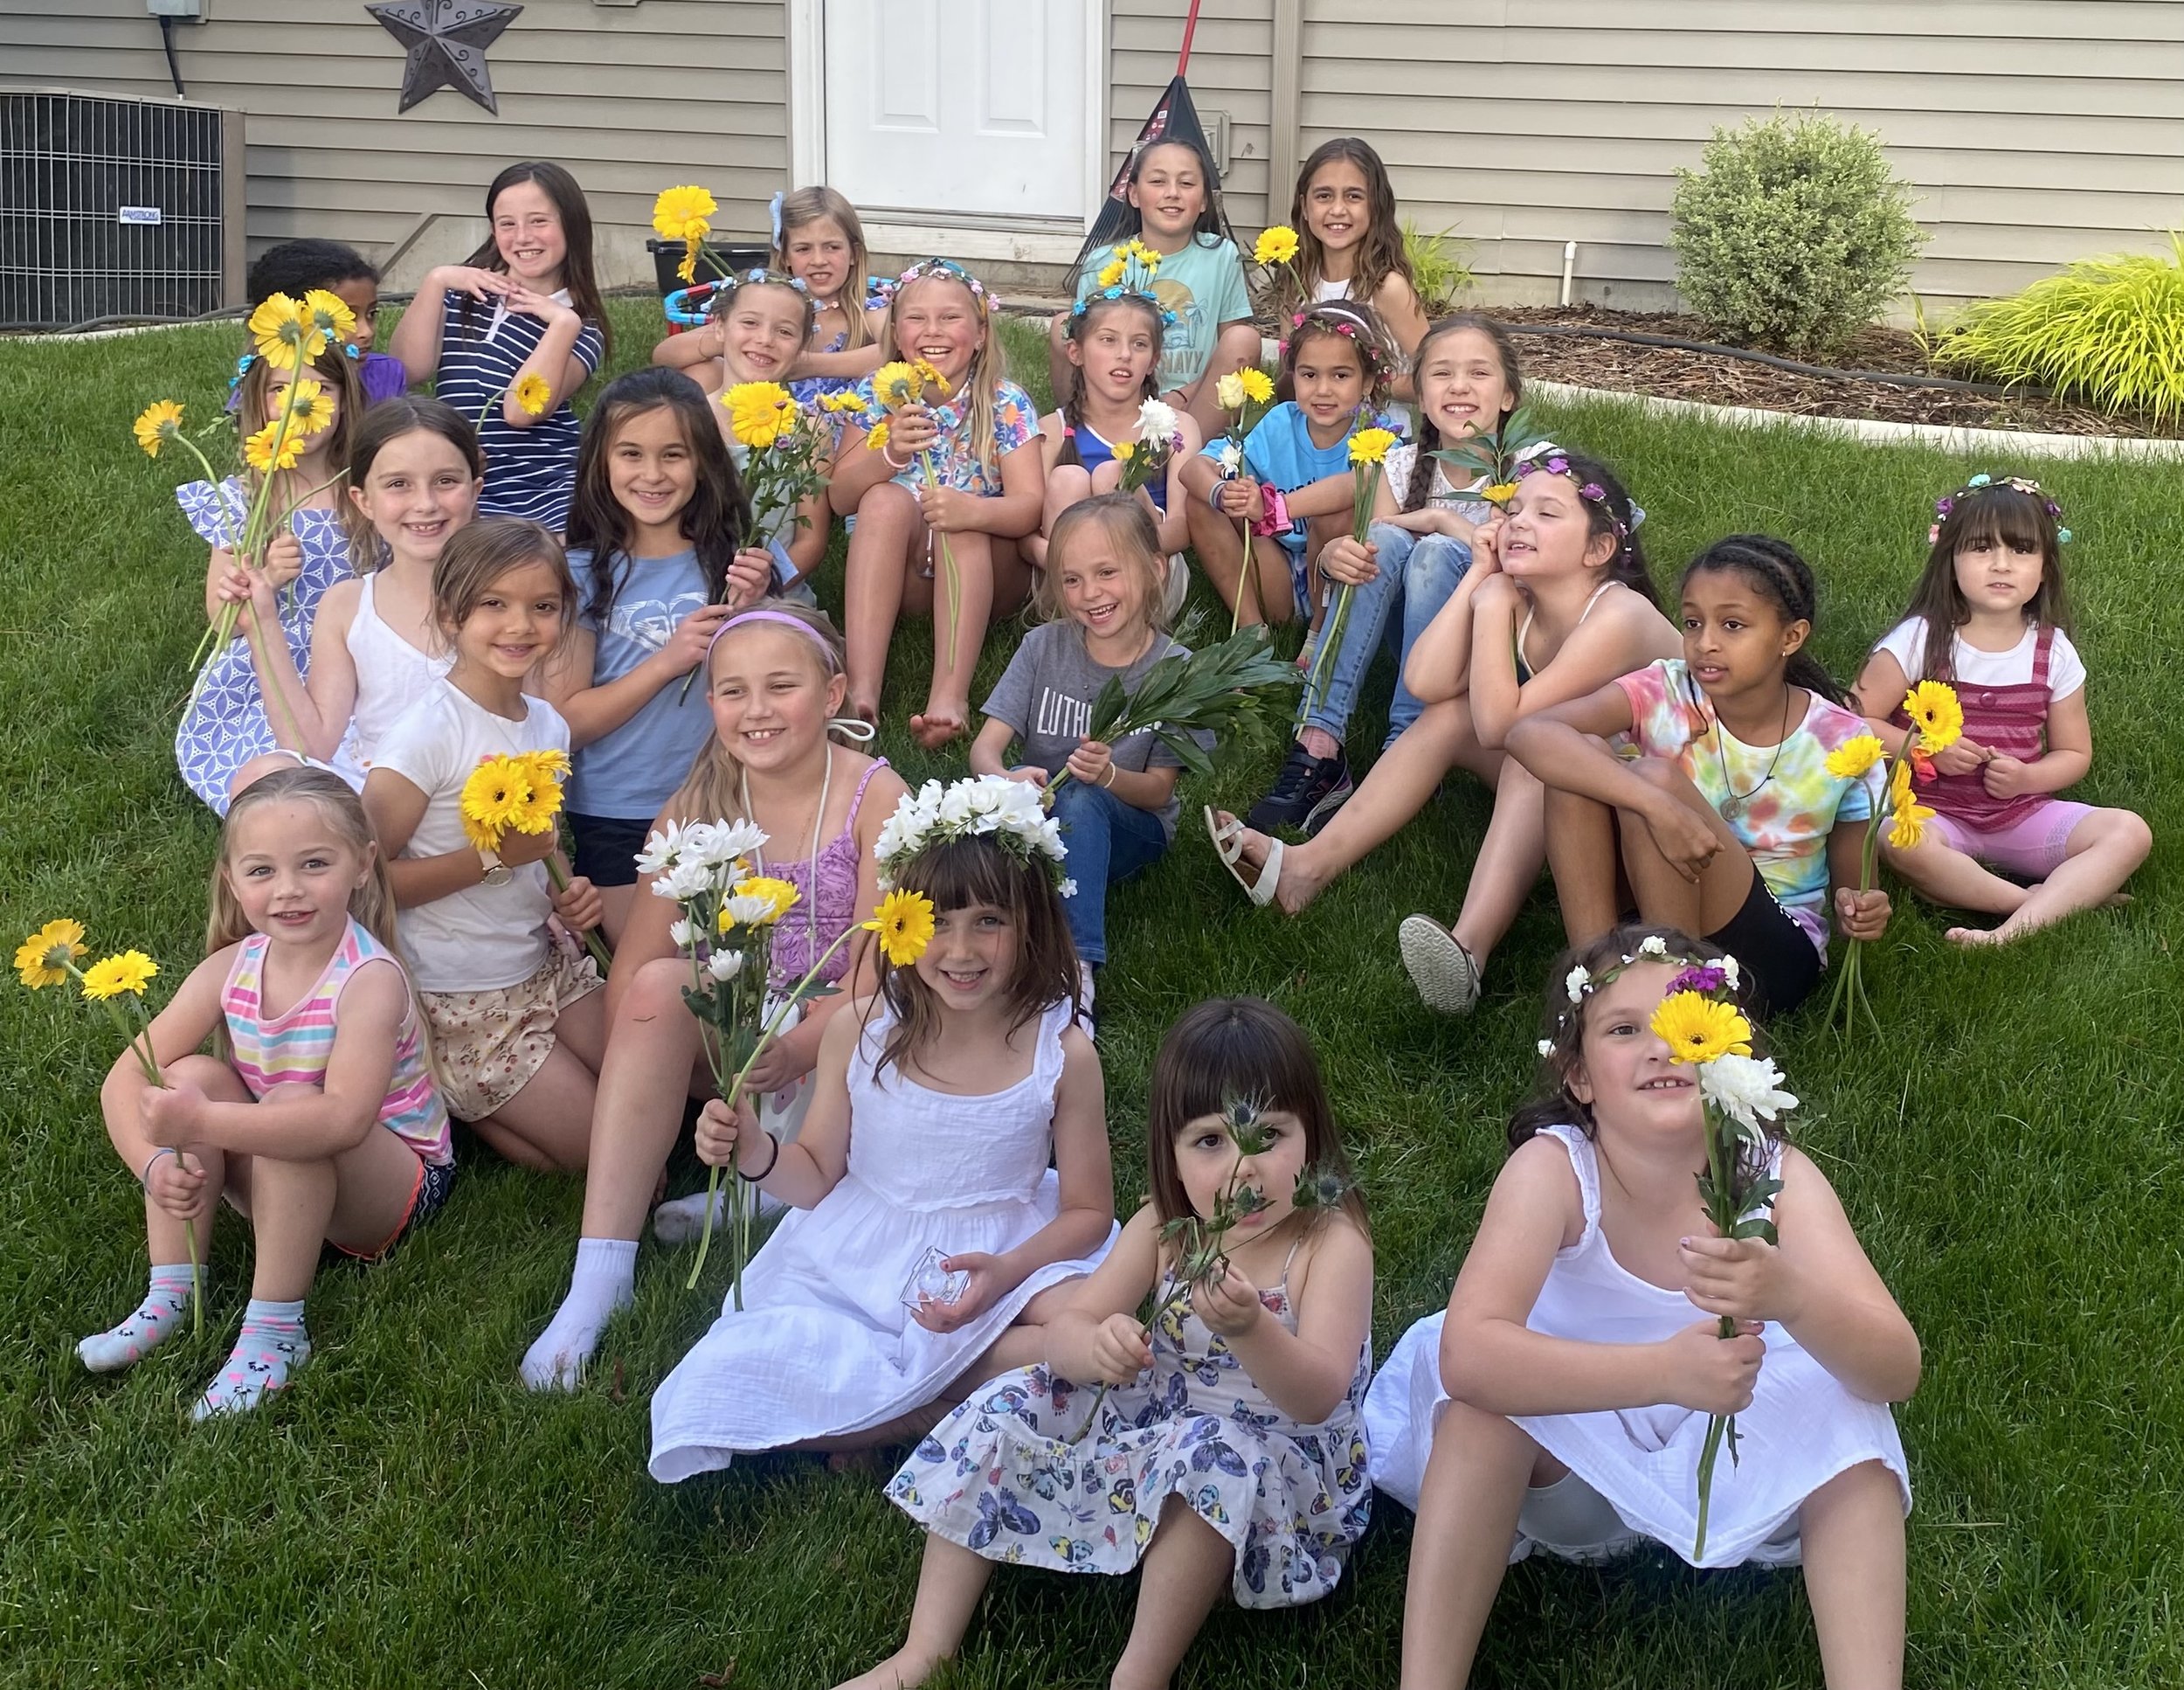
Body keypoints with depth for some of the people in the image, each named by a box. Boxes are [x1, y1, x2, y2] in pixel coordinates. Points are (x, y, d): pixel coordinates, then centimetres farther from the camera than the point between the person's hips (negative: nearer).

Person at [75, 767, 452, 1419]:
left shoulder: (369, 979, -27)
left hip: (396, 1187, -6)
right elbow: (126, 1079, -11)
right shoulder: (230, 969, -9)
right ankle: (171, 1297, -10)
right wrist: (156, 1163, -30)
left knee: (291, 1100, -32)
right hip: (286, 1184, 6)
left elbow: (345, 1119, -42)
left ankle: (275, 1332, -24)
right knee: (190, 1075, -16)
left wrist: (203, 1125, -46)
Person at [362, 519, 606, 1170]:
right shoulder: (431, 731, -22)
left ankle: (458, 1087, 19)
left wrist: (566, 895, -3)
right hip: (461, 1002, -7)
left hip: (544, 965, 7)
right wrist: (491, 857, -27)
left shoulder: (548, 724, 2)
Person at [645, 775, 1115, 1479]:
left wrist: (1008, 1270, -21)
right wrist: (754, 1154, -17)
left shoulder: (1061, 1053, -10)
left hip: (1006, 1258, 0)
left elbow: (1088, 1211, -3)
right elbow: (817, 1175, 6)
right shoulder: (860, 1032, -6)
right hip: (853, 1262, 0)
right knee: (742, 1394, -24)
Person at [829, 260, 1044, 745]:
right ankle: (861, 689, -41)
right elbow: (840, 497, -9)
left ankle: (950, 695, -46)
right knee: (886, 500, -28)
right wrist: (891, 452, -30)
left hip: (985, 571, -1)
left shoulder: (1005, 404, -8)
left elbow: (1030, 505, -20)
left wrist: (972, 510, -42)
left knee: (964, 522, -31)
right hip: (899, 573, 1)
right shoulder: (878, 395, -1)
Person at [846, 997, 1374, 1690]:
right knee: (1007, 1413, -6)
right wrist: (1097, 1348, -35)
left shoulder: (1333, 1243, -18)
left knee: (1210, 1456, -37)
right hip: (1150, 1431, 6)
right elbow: (1065, 1331, -9)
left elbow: (1320, 1398, -29)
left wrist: (1250, 1329, -50)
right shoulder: (1163, 1227, -3)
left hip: (1282, 1470, -6)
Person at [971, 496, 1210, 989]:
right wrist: (1006, 778, -36)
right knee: (1019, 781, -30)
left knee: (1080, 799, -35)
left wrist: (1108, 776, -32)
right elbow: (985, 747, -11)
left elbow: (1159, 789, -9)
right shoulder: (1044, 647, -5)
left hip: (1132, 828, -2)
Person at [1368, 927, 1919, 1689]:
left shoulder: (1776, 1174, -19)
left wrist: (1790, 1298, -50)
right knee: (1484, 1396, -30)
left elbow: (1896, 1369, -28)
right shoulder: (1553, 1166, -24)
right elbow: (1467, 1353, -40)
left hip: (1733, 1465, 2)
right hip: (1573, 1454, -1)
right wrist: (1665, 1369, -53)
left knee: (1846, 1413, -25)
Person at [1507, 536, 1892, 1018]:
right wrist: (1658, 805, -41)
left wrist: (1859, 913, -24)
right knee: (1584, 758, -23)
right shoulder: (1665, 694, -10)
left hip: (1778, 956, -2)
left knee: (1657, 776, -28)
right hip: (1665, 922, 2)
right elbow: (1529, 733, -29)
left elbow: (1853, 886, 2)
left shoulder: (1840, 744, -9)